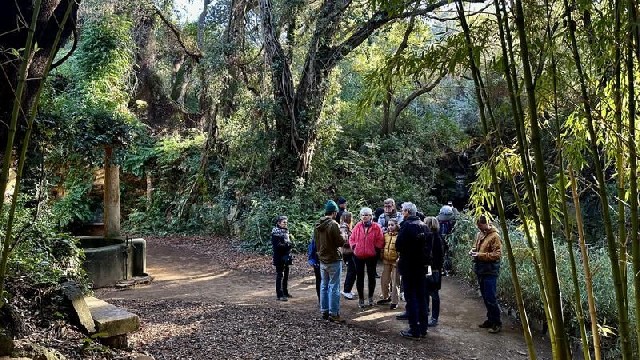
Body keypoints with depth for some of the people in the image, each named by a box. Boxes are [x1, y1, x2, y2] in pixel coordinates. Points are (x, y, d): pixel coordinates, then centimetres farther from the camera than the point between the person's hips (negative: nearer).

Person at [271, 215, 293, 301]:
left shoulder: (285, 231, 15)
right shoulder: (276, 233, -11)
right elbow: (277, 245, -19)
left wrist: (290, 244, 0)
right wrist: (287, 245, -19)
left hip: (286, 257, 8)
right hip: (279, 258, -8)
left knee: (286, 275, 14)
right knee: (280, 275, -6)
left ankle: (285, 292, 24)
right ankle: (280, 295, -3)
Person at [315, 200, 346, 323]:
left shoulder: (317, 225, 4)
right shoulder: (333, 225, -18)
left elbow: (316, 242, 11)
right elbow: (341, 242, -17)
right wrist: (344, 237, 3)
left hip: (322, 260, 7)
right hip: (333, 260, -7)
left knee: (324, 286, 14)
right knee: (334, 287, -1)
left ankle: (324, 311, 21)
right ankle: (333, 314, 3)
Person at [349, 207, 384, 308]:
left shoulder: (376, 227, -7)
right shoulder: (357, 226, 0)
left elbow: (380, 241, -5)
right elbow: (351, 239, 7)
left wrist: (376, 249, -11)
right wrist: (354, 247, -4)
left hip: (371, 256, -1)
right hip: (358, 256, 1)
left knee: (371, 277, 10)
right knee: (359, 277, 7)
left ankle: (371, 297, 27)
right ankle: (361, 298, 19)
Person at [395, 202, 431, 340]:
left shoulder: (406, 226, -17)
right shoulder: (424, 226, 5)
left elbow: (398, 246, -17)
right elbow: (429, 245, 9)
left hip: (408, 266, -7)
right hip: (421, 266, 7)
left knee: (411, 297, 0)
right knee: (421, 296, 14)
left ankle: (414, 330, 2)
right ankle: (423, 328, 22)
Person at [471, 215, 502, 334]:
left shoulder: (494, 236, -13)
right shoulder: (479, 234, 10)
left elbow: (497, 254, -18)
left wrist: (480, 255, -21)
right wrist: (473, 250, 3)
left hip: (490, 272, -8)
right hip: (481, 270, 8)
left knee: (491, 298, -6)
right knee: (485, 297, 15)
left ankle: (497, 323, 5)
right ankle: (490, 319, 26)